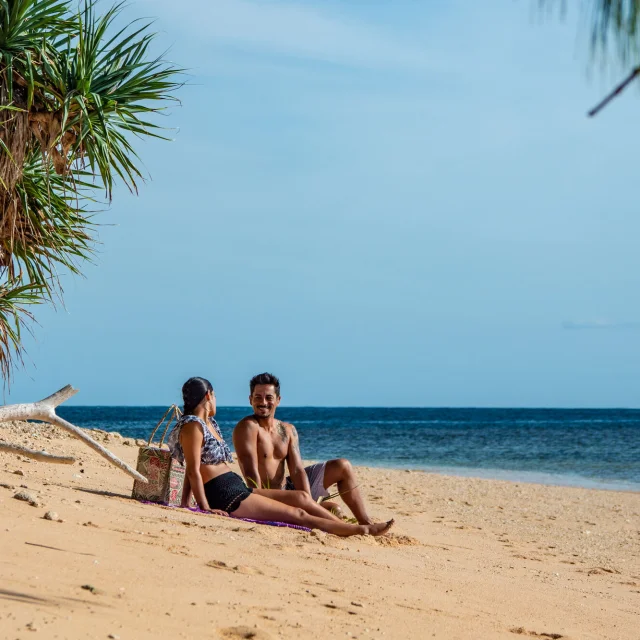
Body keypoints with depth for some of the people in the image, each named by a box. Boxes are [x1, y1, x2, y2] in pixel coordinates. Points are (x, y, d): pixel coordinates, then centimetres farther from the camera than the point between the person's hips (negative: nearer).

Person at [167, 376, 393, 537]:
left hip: (237, 489, 10)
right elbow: (193, 471, -17)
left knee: (300, 497, 3)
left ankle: (361, 528, 4)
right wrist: (206, 508, -19)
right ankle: (360, 530, -2)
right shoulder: (193, 426, -11)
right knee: (298, 514, -7)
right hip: (223, 498, -10)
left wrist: (185, 503, 10)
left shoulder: (209, 424, 19)